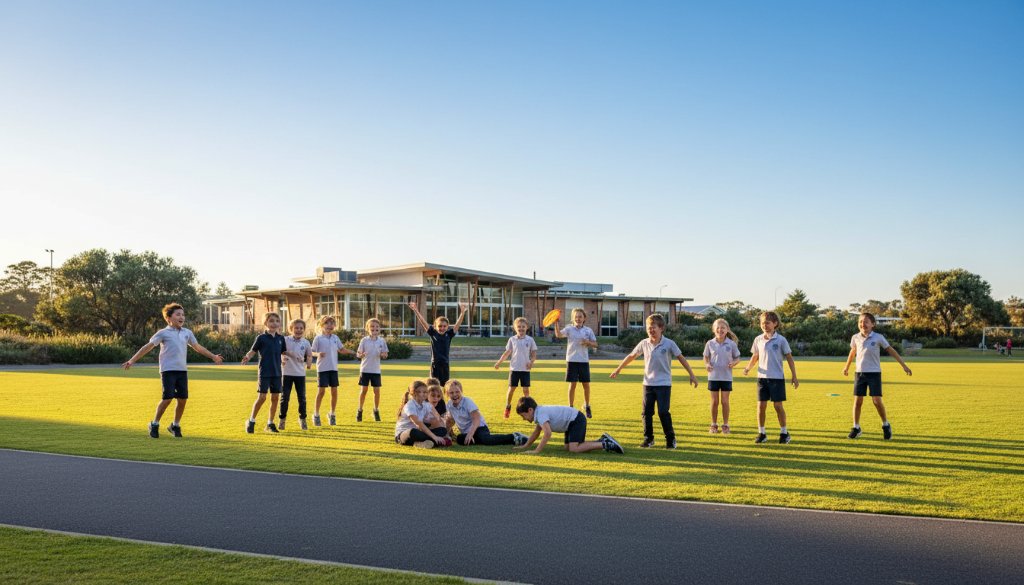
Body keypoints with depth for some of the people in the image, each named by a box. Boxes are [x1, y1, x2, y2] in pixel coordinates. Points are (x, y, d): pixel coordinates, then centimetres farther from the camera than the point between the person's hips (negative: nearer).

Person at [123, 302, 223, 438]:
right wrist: (132, 360, -7)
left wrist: (213, 356, 27)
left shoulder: (187, 333, 12)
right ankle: (154, 424, 8)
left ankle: (175, 425, 20)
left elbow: (198, 347, 24)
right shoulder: (163, 333, -1)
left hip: (182, 370, 5)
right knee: (168, 398, -11)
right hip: (168, 370, -5)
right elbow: (148, 347, -3)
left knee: (182, 398, 1)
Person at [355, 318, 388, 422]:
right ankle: (360, 410, 18)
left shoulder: (382, 341, 1)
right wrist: (361, 355, -26)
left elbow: (385, 354, 6)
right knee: (363, 390, 3)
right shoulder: (364, 340, -4)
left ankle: (376, 410, 20)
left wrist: (384, 355, -17)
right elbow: (358, 353, -3)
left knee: (377, 390, 3)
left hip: (376, 370, 2)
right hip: (365, 369, -2)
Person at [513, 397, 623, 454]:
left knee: (573, 449, -21)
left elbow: (548, 433, -32)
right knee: (568, 447, 14)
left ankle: (606, 445, -18)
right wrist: (525, 446, 20)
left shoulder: (541, 414, -21)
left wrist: (537, 451, -27)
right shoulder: (538, 413, 11)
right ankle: (602, 440, 17)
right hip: (572, 422, 11)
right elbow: (536, 432, 24)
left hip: (576, 420, -11)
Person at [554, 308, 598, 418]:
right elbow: (558, 335, -20)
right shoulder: (569, 329, -2)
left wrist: (588, 342, -12)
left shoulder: (588, 330, 5)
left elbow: (595, 344, 8)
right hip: (572, 360, -2)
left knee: (586, 385, 6)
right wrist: (556, 323, -34)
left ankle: (587, 406, 26)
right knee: (572, 385, 0)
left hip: (584, 360, 2)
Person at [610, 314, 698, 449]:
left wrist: (691, 375, -5)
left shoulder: (669, 344, -8)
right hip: (648, 383, 4)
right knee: (647, 412, 4)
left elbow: (681, 358, -3)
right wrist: (618, 369, 18)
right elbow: (631, 356, 12)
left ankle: (670, 439, 6)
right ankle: (648, 439, 16)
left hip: (664, 384, -3)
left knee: (663, 412, -8)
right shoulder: (644, 344, 1)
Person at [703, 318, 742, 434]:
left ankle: (725, 425, 14)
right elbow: (706, 357, 8)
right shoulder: (710, 344, -1)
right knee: (714, 401, 6)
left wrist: (733, 363, -17)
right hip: (713, 376, 1)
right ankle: (714, 425, 18)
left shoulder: (731, 344, -3)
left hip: (726, 376, -1)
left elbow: (737, 358, 5)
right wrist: (707, 364, -13)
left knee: (725, 401, 2)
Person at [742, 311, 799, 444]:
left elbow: (789, 358, -1)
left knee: (778, 405, 0)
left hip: (777, 378, -3)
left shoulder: (780, 340, -5)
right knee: (761, 405, 2)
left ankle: (784, 433, 14)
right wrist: (748, 368, -2)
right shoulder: (758, 339, 6)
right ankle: (761, 433, 11)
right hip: (762, 377, 3)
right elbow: (755, 357, 16)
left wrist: (794, 377, -4)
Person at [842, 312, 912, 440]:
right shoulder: (855, 338, 2)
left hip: (874, 373, -3)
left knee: (876, 401, -6)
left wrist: (904, 365, -1)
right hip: (859, 373, 3)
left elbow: (891, 350, -1)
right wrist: (846, 367, 31)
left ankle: (886, 425, 15)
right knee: (857, 400, 1)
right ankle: (856, 427, 12)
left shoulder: (878, 337, -6)